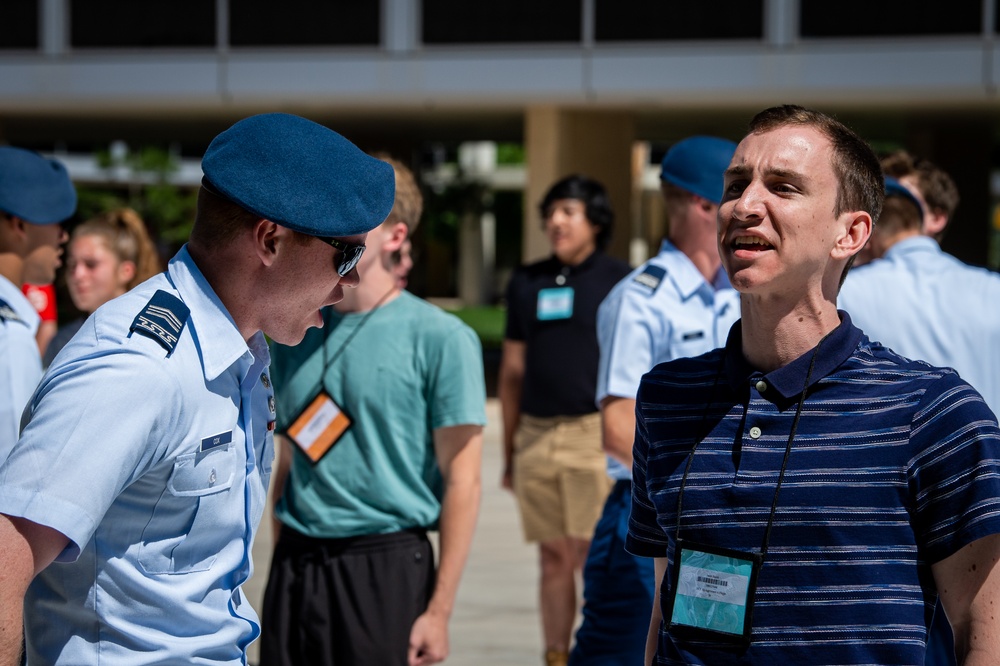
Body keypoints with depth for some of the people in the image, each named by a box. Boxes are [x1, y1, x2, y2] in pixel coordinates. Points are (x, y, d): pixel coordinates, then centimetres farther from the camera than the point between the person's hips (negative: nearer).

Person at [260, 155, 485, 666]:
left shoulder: (438, 338, -6)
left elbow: (461, 482, -8)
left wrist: (439, 610, -12)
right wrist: (284, 575, 13)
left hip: (385, 569, -5)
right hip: (295, 566, 5)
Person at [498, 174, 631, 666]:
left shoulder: (618, 281, 2)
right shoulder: (526, 283, 14)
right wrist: (509, 451, 16)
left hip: (595, 434, -4)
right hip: (536, 436, 4)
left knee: (593, 557, -10)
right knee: (553, 558, 8)